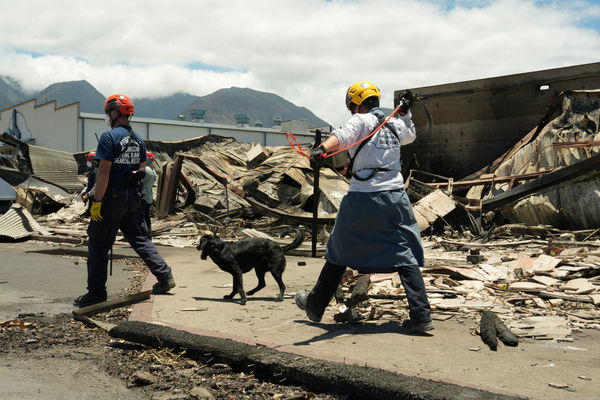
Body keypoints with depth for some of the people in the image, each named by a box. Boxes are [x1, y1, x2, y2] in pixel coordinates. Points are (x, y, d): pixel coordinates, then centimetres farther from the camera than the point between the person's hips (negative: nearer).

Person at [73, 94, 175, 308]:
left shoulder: (109, 137, -13)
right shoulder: (138, 139, 11)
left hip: (111, 197, -7)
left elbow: (104, 171, -18)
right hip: (132, 198, 7)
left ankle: (96, 292, 8)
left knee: (98, 245, 3)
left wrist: (97, 201, -16)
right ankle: (165, 276, 8)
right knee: (140, 238, 15)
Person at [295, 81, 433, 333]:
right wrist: (405, 114, 50)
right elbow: (410, 135, 38)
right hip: (395, 197, 4)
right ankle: (421, 316, -5)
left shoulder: (361, 121, -3)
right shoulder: (395, 124, 13)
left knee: (340, 252, 10)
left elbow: (343, 135, -27)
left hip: (362, 199, -3)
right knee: (406, 255, 5)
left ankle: (315, 305, 24)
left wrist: (322, 149, -43)